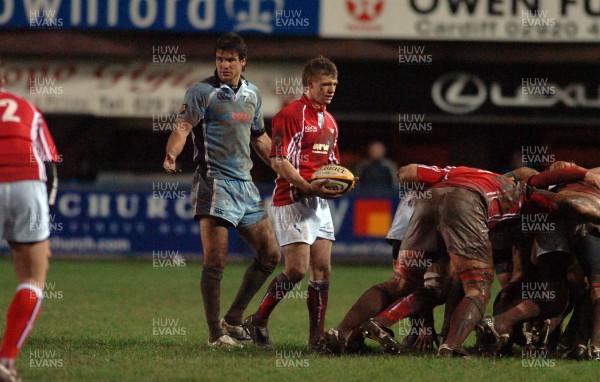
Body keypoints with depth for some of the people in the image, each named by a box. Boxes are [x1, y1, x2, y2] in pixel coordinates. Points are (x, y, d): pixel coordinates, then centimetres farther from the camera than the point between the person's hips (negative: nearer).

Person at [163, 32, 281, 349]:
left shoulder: (252, 94, 15)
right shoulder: (202, 92, -5)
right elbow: (182, 127, -17)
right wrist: (172, 154, -37)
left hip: (245, 184, 7)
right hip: (214, 181, -7)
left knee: (269, 255, 7)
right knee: (215, 260, -11)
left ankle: (233, 319, 18)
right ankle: (215, 333, -4)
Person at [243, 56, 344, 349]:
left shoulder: (329, 121, 18)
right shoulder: (290, 115, -9)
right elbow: (279, 162, -15)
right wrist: (308, 187, -25)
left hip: (319, 203, 8)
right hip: (292, 201, -8)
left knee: (323, 270, 2)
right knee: (297, 269, -13)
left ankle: (317, 336, 4)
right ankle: (257, 322, 2)